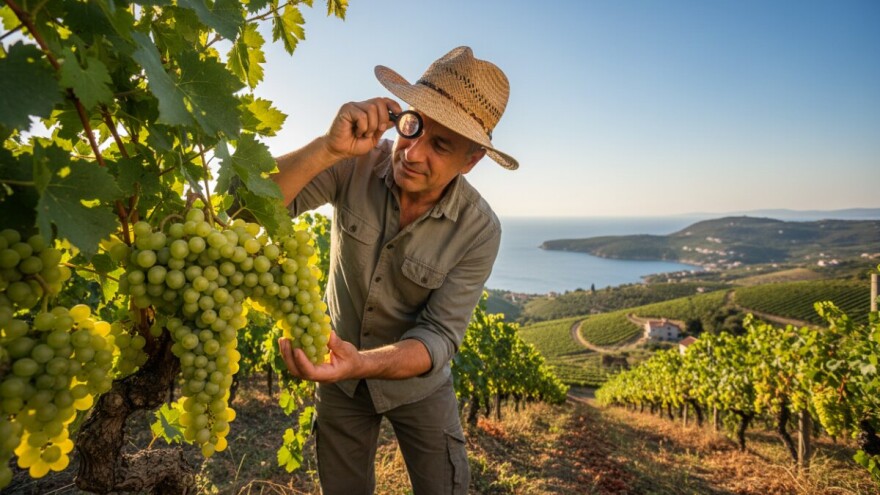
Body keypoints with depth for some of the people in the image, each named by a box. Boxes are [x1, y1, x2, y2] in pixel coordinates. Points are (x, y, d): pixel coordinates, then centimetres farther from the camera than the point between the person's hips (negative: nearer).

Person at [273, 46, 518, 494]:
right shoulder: (357, 165, -22)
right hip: (340, 373, 2)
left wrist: (361, 363, -42)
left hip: (416, 380, -1)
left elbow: (439, 337, -24)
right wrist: (329, 148, -44)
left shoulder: (478, 231, -25)